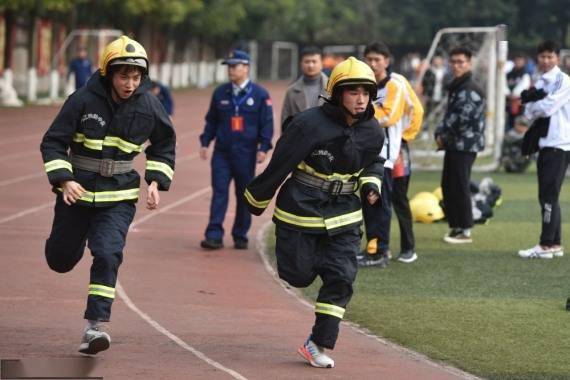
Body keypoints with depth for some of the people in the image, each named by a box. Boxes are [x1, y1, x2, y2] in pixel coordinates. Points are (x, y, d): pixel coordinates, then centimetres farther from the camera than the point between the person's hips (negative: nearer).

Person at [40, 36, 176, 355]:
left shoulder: (148, 106, -6)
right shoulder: (84, 100, -14)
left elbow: (164, 146, 13)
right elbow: (53, 142, -8)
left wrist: (156, 181, 0)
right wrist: (64, 181, -21)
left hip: (119, 198, 0)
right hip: (77, 191, 0)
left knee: (108, 256, -18)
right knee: (61, 260, 11)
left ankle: (95, 325, -15)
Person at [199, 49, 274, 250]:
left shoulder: (260, 94, 0)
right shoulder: (220, 93, 9)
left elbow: (267, 123, 0)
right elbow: (211, 120, 15)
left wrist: (263, 147, -9)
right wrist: (205, 143, 6)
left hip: (246, 154, -2)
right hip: (222, 152, 2)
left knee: (244, 195, 5)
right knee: (219, 192, -7)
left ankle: (240, 237, 14)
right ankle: (214, 235, -10)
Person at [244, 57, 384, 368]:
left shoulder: (372, 132, -4)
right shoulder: (309, 124, -22)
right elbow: (278, 165, -12)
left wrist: (370, 185, -3)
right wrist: (257, 200, -2)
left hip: (343, 216, 4)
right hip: (300, 211, -4)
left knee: (340, 278, -4)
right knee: (298, 276, 3)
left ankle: (319, 345, 6)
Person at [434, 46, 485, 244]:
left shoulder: (470, 90, -14)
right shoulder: (455, 87, 17)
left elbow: (462, 118, -22)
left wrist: (443, 134, -11)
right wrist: (441, 134, 5)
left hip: (465, 144, -10)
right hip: (453, 144, 10)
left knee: (459, 187, -7)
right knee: (448, 186, 12)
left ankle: (465, 231, -2)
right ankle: (455, 226, 20)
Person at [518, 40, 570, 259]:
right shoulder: (540, 83, 16)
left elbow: (548, 107, -18)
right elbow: (530, 113, 9)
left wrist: (535, 106, 2)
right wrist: (541, 108, -10)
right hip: (544, 143, 8)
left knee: (549, 195, -10)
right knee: (547, 197, 9)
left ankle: (546, 245, -9)